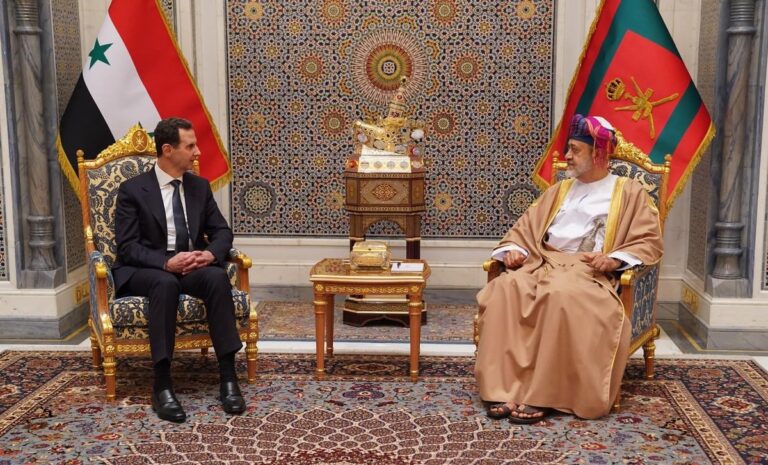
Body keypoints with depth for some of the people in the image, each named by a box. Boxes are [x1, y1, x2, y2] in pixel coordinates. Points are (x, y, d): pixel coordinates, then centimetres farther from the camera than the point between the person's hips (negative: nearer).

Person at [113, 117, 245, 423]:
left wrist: (210, 253, -15)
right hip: (147, 270, -3)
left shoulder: (200, 186, 10)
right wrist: (167, 262, -27)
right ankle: (162, 385, -35)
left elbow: (221, 231, 9)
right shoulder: (132, 189, -4)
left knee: (218, 277, -31)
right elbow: (128, 247, -10)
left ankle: (228, 377, -30)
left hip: (194, 266, 3)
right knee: (165, 283, -38)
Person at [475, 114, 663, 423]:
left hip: (588, 271, -4)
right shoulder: (559, 190, 28)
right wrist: (514, 250, 0)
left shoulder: (630, 193, 14)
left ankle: (541, 394, -32)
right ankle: (504, 388, -32)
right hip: (542, 263, 4)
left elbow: (650, 242, 3)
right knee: (504, 289, -30)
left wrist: (615, 259, -16)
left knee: (563, 296, -40)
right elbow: (524, 227, 23)